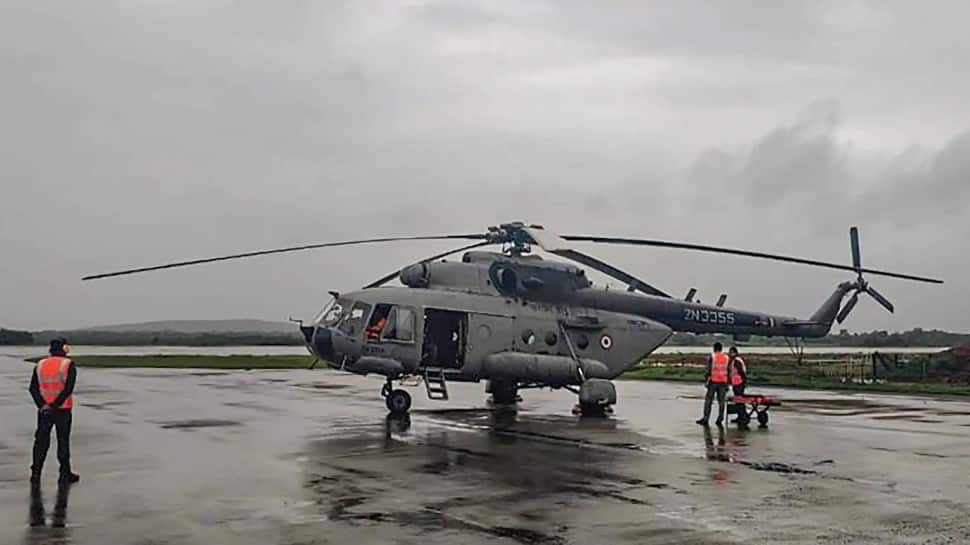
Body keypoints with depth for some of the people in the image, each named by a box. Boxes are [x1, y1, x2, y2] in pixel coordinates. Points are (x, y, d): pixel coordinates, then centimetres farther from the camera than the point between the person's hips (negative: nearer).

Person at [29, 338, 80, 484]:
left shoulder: (40, 365, 5)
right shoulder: (68, 365, -8)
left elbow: (33, 388, -4)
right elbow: (68, 389, -18)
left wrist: (42, 405, -13)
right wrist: (55, 405, -16)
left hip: (44, 410, 3)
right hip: (63, 410, -3)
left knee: (41, 441, 11)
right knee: (63, 441, 6)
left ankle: (36, 473, 10)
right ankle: (65, 474, 12)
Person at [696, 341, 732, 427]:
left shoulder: (712, 357, -5)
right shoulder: (727, 358, 7)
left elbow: (708, 370, -7)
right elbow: (729, 371, 9)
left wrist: (705, 380, 1)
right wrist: (728, 382, 15)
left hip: (713, 381, -3)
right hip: (723, 382, 3)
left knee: (708, 401, 2)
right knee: (721, 402, 7)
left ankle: (705, 419, 2)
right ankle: (720, 420, 8)